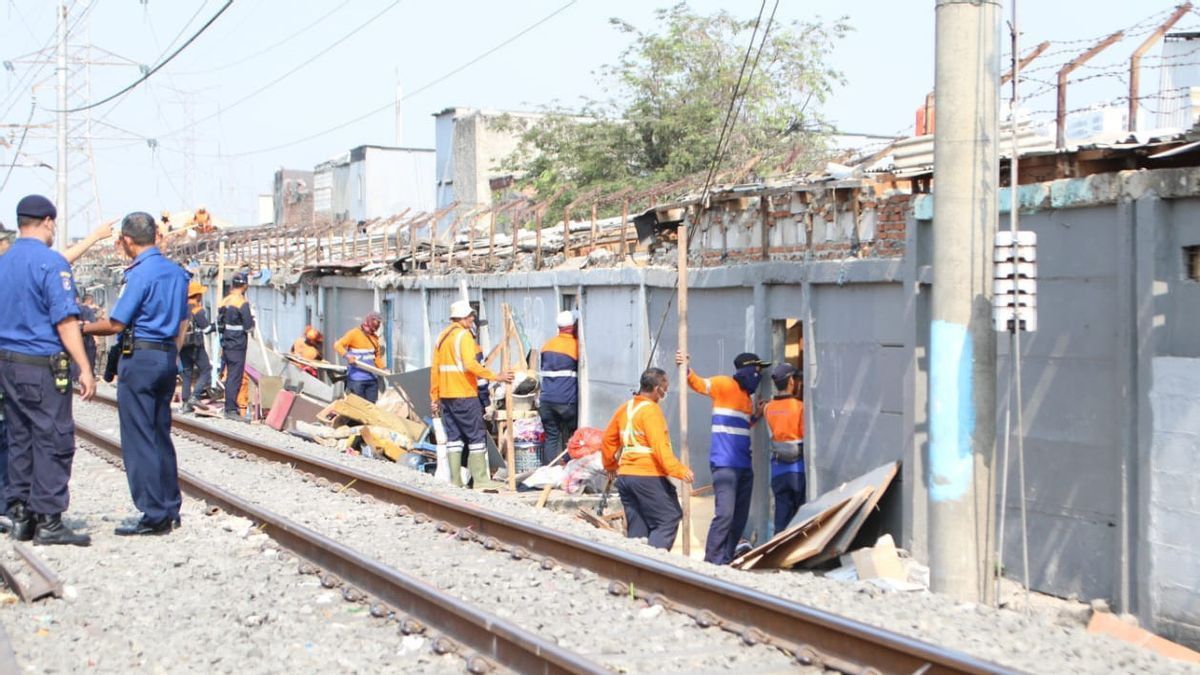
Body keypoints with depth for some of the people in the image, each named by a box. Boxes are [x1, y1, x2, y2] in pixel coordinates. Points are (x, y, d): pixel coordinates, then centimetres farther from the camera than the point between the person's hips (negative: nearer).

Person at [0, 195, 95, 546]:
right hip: (43, 365, -8)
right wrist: (84, 369, -16)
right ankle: (48, 521, -3)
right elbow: (65, 321, -17)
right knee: (53, 440, -3)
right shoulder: (51, 262, -12)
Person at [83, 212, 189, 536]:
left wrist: (84, 328, 4)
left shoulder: (140, 273, -14)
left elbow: (116, 324, -12)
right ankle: (171, 510, 17)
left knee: (139, 439, -3)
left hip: (140, 357, -8)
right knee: (161, 436, 14)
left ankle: (154, 517, -3)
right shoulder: (177, 272, 10)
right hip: (168, 356, 8)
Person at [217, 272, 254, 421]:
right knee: (235, 377, -6)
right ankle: (231, 410, -8)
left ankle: (229, 408, 20)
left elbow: (219, 324, 15)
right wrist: (252, 319, 5)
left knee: (230, 375, 15)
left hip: (226, 344, 8)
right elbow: (249, 327, -15)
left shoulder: (224, 301, 9)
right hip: (238, 345, -8)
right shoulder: (242, 303, -14)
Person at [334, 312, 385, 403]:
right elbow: (338, 345, -12)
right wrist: (347, 355, -28)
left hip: (372, 378, 6)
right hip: (356, 378, -6)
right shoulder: (354, 333, -5)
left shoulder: (374, 337, 14)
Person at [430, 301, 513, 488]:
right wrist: (496, 377, -20)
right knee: (476, 436, -2)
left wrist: (434, 398, 18)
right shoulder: (464, 335, -9)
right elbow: (471, 364, -22)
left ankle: (455, 481, 7)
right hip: (464, 395, -8)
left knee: (453, 436, 9)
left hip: (445, 395, 8)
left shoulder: (442, 337, 15)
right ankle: (480, 479, -5)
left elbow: (435, 369, 15)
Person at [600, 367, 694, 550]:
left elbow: (608, 439, 21)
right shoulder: (651, 410, -11)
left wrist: (610, 465, 34)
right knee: (669, 518, -6)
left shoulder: (625, 408, 14)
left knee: (636, 527, 11)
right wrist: (679, 470, -25)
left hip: (624, 475, 8)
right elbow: (660, 446, -21)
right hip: (648, 476, -8)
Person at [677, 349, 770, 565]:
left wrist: (757, 416, 19)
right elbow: (699, 384, -15)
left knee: (740, 517, 10)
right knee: (724, 514, -16)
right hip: (725, 463, -9)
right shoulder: (725, 385, -3)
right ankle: (712, 562, -13)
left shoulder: (747, 397, 20)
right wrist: (687, 370, -31)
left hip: (744, 466, 9)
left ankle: (726, 559, 18)